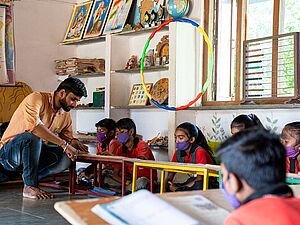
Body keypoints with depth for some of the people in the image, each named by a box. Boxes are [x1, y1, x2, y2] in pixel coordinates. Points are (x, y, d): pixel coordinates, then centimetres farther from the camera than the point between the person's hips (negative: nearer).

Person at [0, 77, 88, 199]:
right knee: (33, 136, -37)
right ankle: (30, 187, -27)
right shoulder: (37, 98, -18)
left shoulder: (66, 115, 6)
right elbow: (34, 125, -35)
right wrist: (64, 144, -36)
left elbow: (67, 138, 17)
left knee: (66, 158, -16)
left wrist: (73, 142, -9)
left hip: (33, 151, 7)